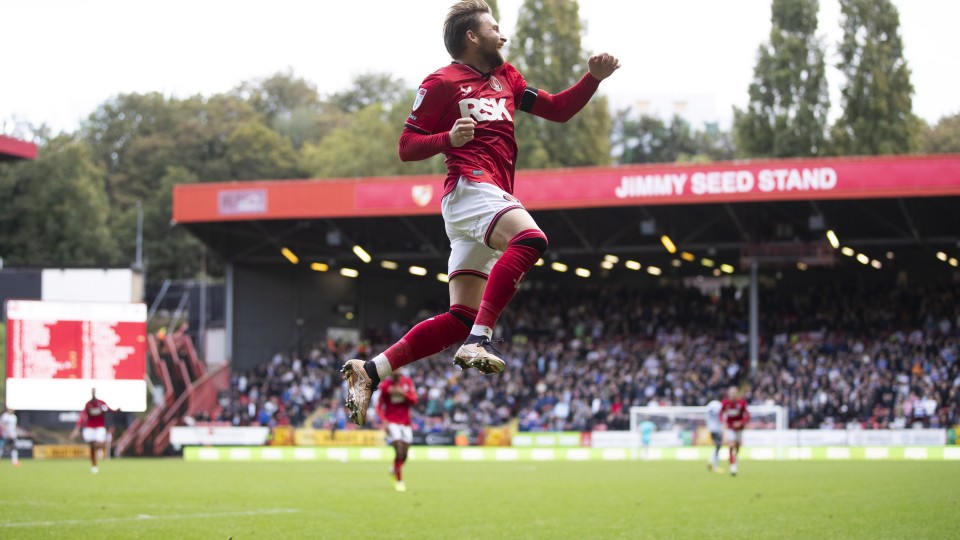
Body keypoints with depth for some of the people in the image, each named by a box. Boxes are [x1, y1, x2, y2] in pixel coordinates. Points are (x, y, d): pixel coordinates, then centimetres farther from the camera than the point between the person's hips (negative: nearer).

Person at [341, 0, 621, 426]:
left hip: (493, 196, 8)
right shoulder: (442, 83, 3)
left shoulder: (505, 78, 25)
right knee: (529, 238, -36)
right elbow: (407, 147, 2)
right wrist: (449, 138, -17)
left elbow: (558, 110, 24)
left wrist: (593, 78, 9)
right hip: (469, 187, -8)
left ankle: (370, 371, 1)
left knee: (460, 318, 1)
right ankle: (479, 340, -42)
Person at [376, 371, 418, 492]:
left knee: (404, 454, 6)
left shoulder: (408, 382, -1)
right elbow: (379, 406, -3)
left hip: (405, 422, 4)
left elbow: (414, 401, -5)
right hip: (392, 422, -4)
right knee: (399, 452, -16)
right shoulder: (385, 385, -9)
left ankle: (395, 471, 36)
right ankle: (399, 481, -4)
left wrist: (403, 392, -20)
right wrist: (384, 420, -16)